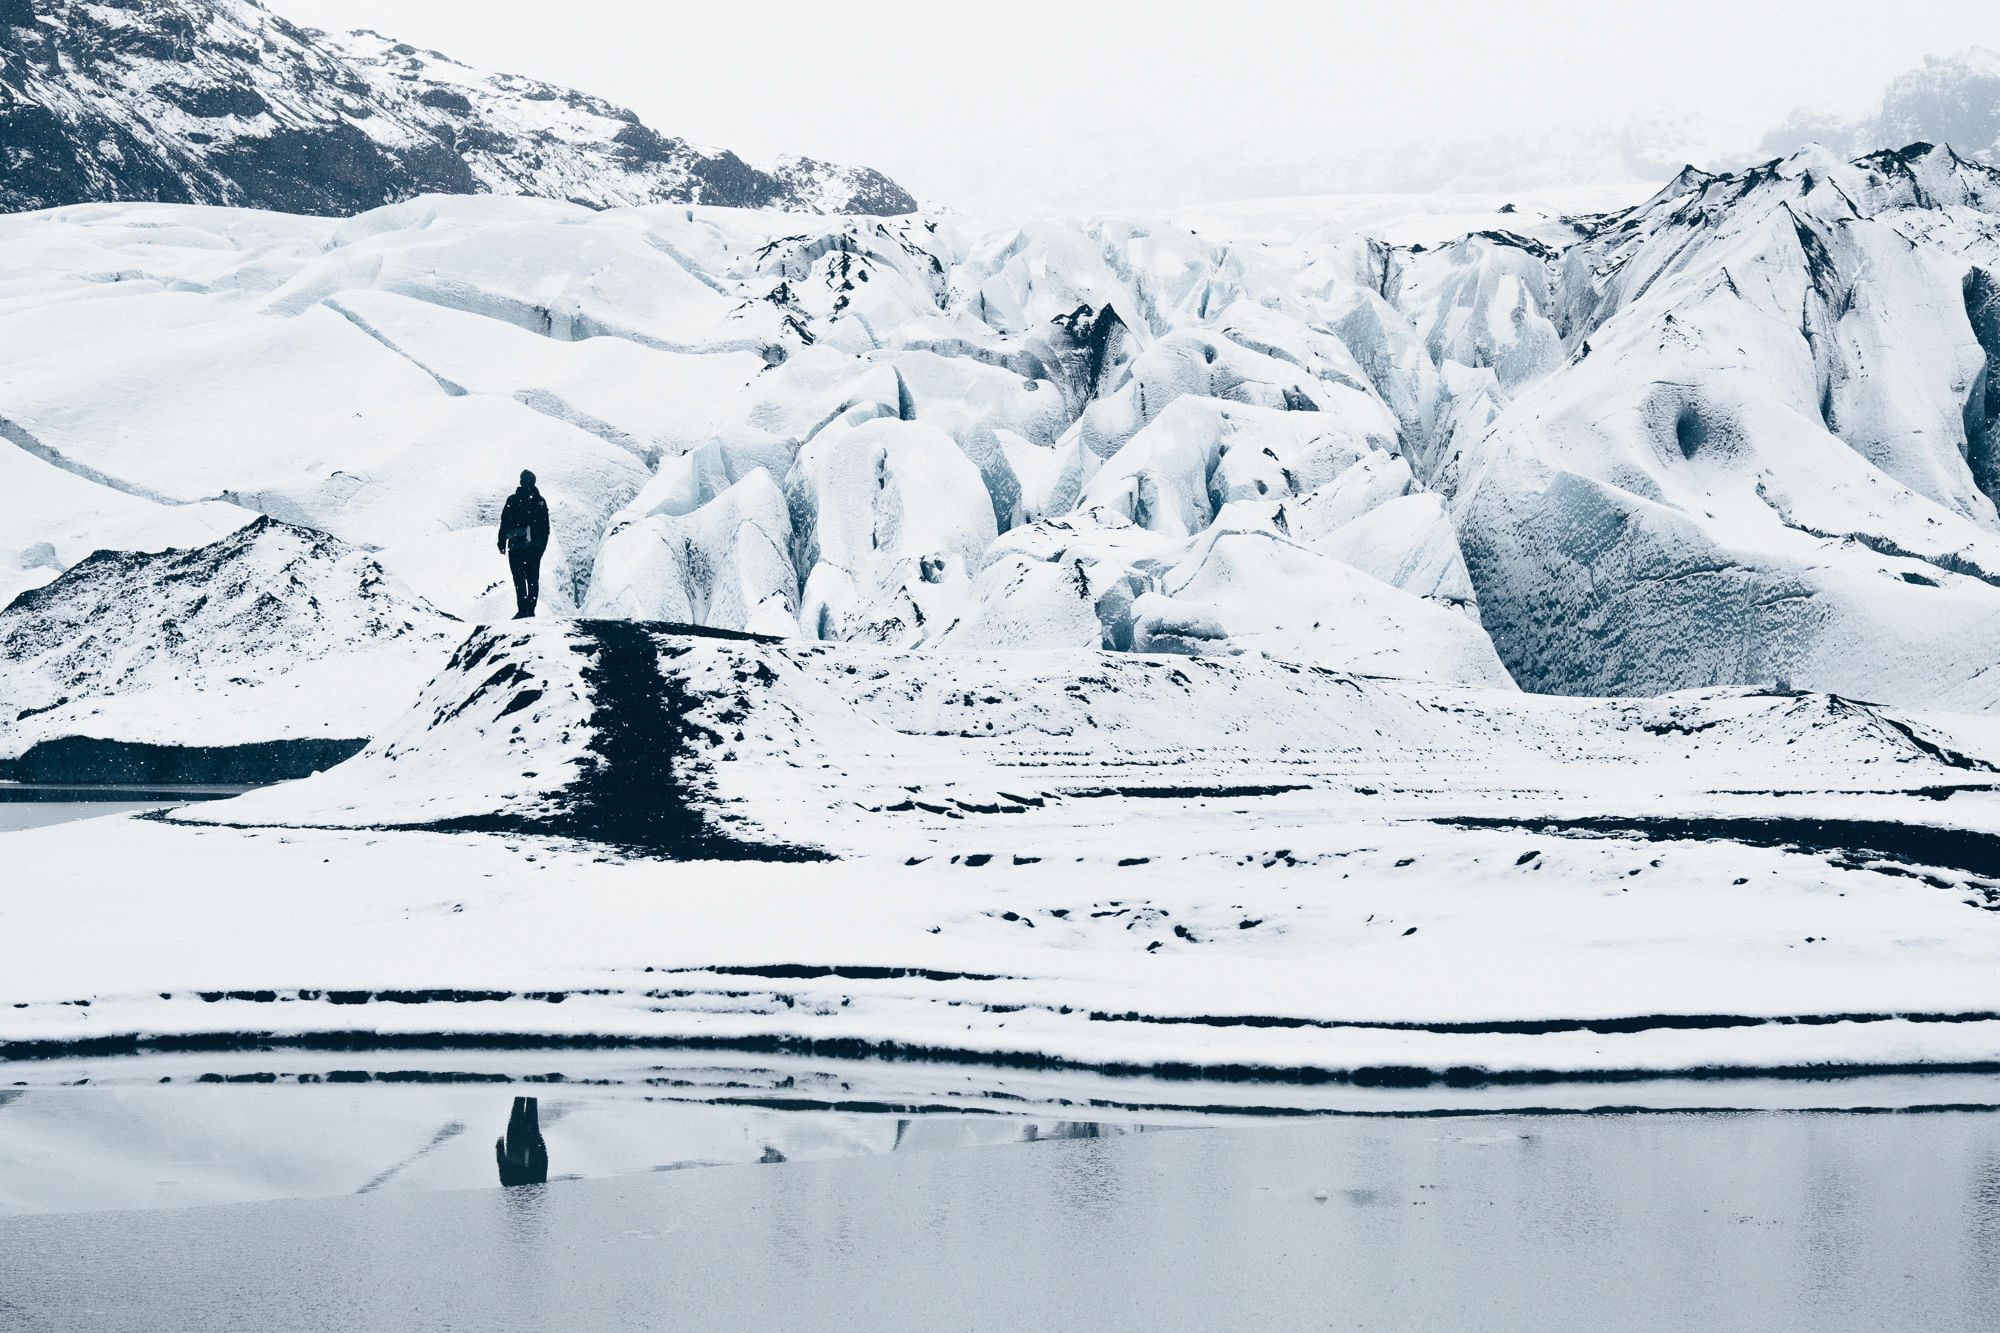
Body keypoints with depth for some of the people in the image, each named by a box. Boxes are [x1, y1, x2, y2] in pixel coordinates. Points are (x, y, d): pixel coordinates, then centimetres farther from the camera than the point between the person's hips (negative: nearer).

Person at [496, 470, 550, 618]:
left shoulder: (513, 500, -5)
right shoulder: (540, 501, 6)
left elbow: (505, 523, -4)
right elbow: (546, 527, 10)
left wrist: (502, 543, 3)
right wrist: (543, 546, 18)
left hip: (516, 545, -3)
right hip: (535, 547, 3)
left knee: (519, 579, -4)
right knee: (533, 579, 8)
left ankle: (522, 610, -13)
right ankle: (531, 610, 5)